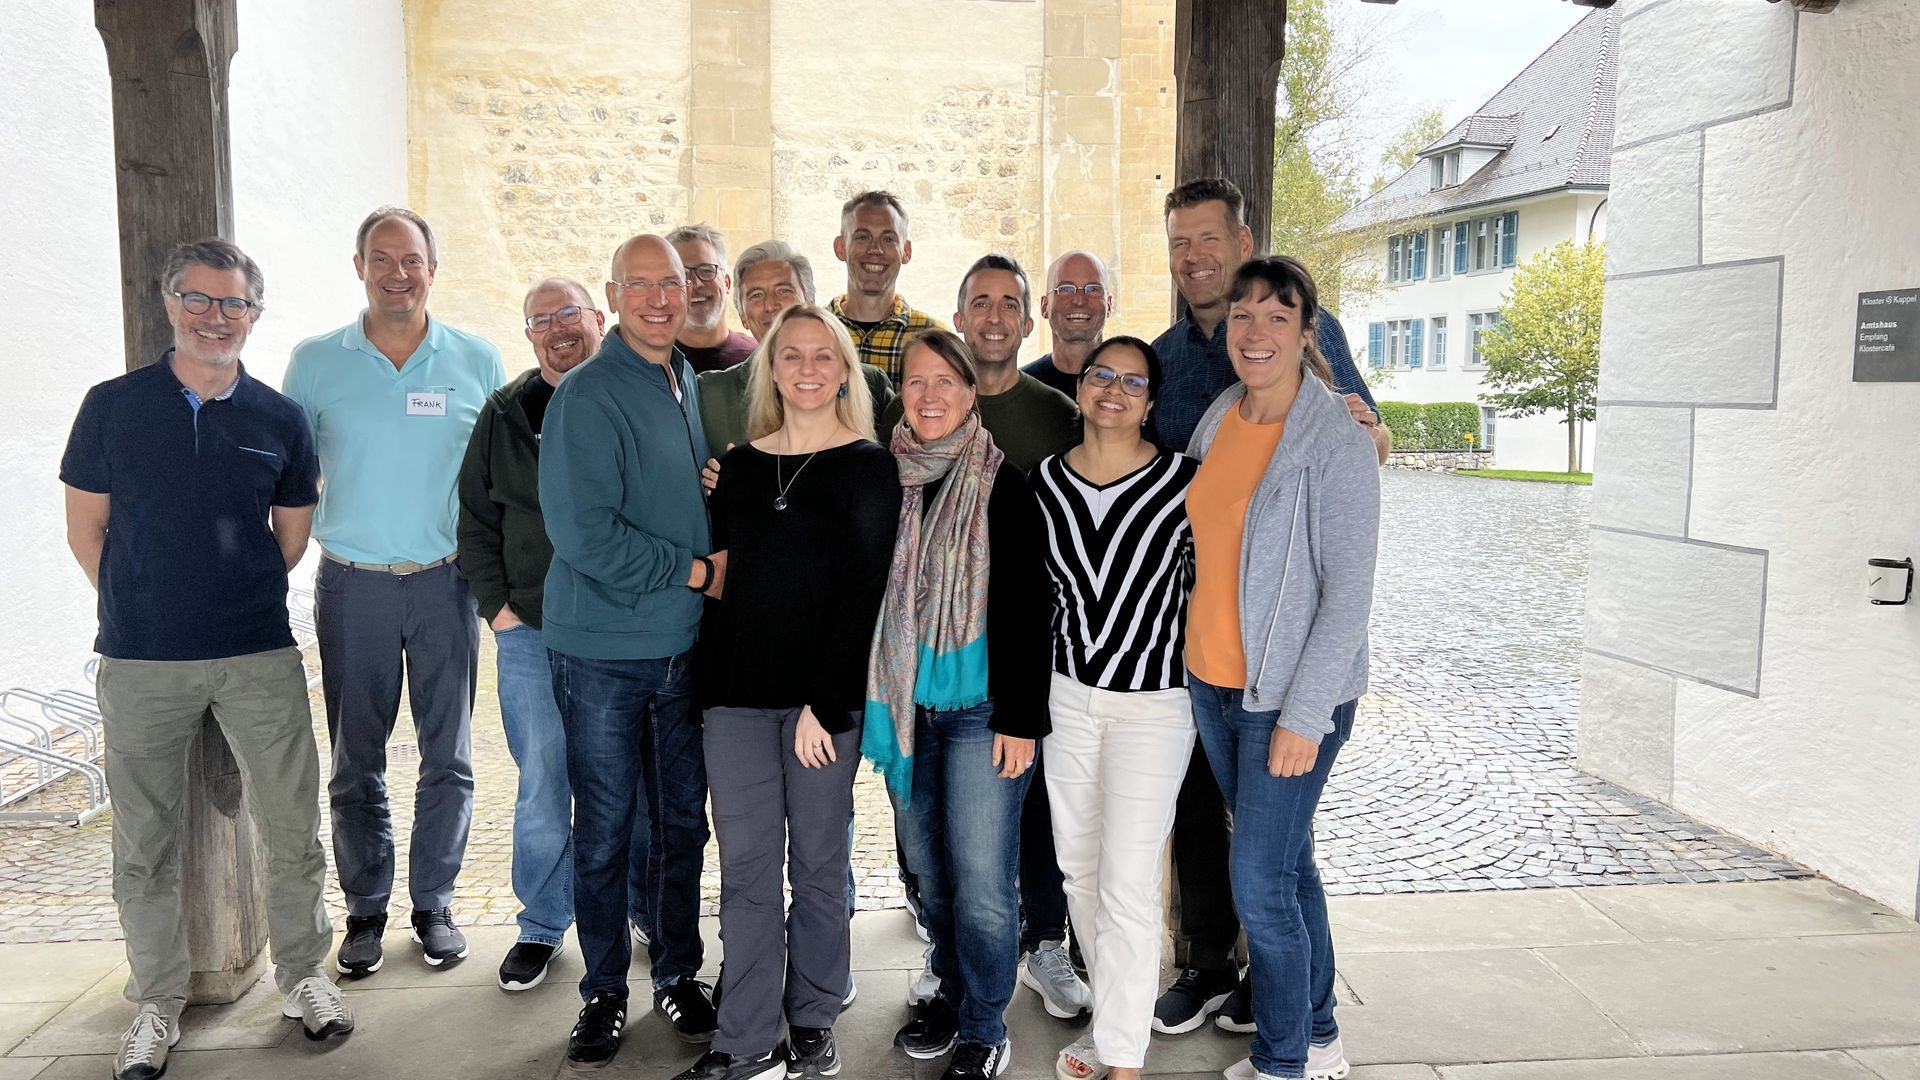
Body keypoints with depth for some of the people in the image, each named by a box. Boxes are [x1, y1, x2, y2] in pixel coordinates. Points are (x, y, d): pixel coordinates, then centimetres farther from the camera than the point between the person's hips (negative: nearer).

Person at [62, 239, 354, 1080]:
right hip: (141, 662, 0)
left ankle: (301, 974, 24)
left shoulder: (279, 418, 3)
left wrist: (237, 600, 13)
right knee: (146, 839, 9)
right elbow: (87, 527, 7)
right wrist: (143, 608, 7)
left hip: (260, 655, 1)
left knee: (293, 825, 5)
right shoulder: (113, 406, 1)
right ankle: (157, 1004, 25)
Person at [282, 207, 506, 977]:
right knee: (356, 761, 8)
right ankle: (365, 910, 23)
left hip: (446, 582, 0)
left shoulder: (477, 361, 2)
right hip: (352, 585, 0)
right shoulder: (316, 362, 3)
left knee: (448, 758, 7)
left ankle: (433, 903, 22)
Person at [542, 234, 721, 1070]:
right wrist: (694, 571, -15)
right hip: (602, 652, -5)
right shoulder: (587, 396, -12)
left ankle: (679, 974, 32)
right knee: (604, 829, 8)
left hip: (685, 646, 5)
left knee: (683, 821, 14)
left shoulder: (695, 387, 9)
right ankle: (605, 993, 25)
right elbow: (587, 536, -21)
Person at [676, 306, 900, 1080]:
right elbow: (723, 580, 13)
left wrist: (823, 704, -13)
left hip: (826, 694, -3)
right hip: (738, 694, 4)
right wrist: (711, 686, 3)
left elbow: (863, 592, -8)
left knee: (817, 863, 7)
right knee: (746, 868, 6)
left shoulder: (868, 466, -2)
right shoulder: (739, 465, 11)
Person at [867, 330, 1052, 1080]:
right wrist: (868, 701, 8)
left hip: (979, 708, -4)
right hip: (903, 705, 4)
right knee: (927, 870, 14)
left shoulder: (1002, 485, -6)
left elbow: (1026, 610, -8)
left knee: (981, 880, -2)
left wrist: (1019, 717, -12)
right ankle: (951, 992, 34)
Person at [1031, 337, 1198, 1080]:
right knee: (1079, 868, 14)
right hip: (1068, 693, 5)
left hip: (1154, 704, -4)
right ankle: (1117, 1015, 34)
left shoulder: (1182, 480, -12)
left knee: (1127, 885, -4)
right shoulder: (1045, 481, 0)